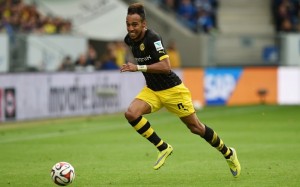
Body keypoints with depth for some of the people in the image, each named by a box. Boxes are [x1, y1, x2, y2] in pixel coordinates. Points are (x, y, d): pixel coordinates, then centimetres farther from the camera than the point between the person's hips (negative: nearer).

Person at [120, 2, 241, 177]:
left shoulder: (153, 38, -25)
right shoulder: (130, 39, -2)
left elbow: (166, 66, -34)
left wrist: (138, 67, -38)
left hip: (172, 90, -7)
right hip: (152, 90, 7)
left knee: (196, 127, 5)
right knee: (131, 113, -20)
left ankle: (228, 153, 28)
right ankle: (163, 148, -6)